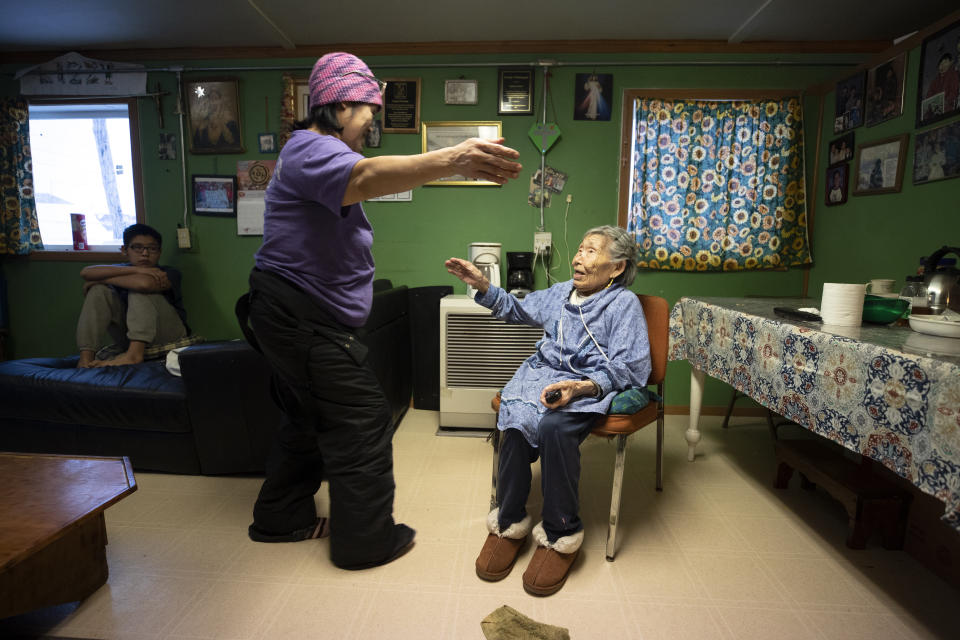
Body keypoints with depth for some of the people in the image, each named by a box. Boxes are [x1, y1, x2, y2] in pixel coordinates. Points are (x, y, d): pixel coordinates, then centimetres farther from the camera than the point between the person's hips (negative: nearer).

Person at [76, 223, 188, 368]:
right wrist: (136, 270, -21)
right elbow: (86, 272, -11)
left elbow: (144, 283, -28)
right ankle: (86, 357, -20)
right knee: (99, 291, -8)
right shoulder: (123, 269, 11)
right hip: (130, 339, 5)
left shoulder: (169, 274, -4)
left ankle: (134, 354, -34)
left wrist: (101, 279, -10)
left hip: (168, 337, -5)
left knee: (140, 290, -21)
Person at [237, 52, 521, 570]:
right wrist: (451, 160, -53)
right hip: (304, 319, -12)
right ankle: (365, 540, 14)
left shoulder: (319, 150, 20)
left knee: (309, 419, 22)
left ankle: (281, 518, 38)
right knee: (362, 424, -2)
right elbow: (366, 178, -42)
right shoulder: (312, 150, -18)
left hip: (294, 319, 12)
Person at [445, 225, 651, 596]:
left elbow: (627, 368, -6)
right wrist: (483, 286, 19)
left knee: (553, 427, -34)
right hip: (542, 373, 5)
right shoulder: (559, 293, 19)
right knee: (516, 422, -27)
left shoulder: (624, 303, 1)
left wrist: (581, 387, -22)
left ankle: (561, 535, -14)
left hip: (590, 387, -4)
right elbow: (517, 309, 33)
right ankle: (509, 523, -9)